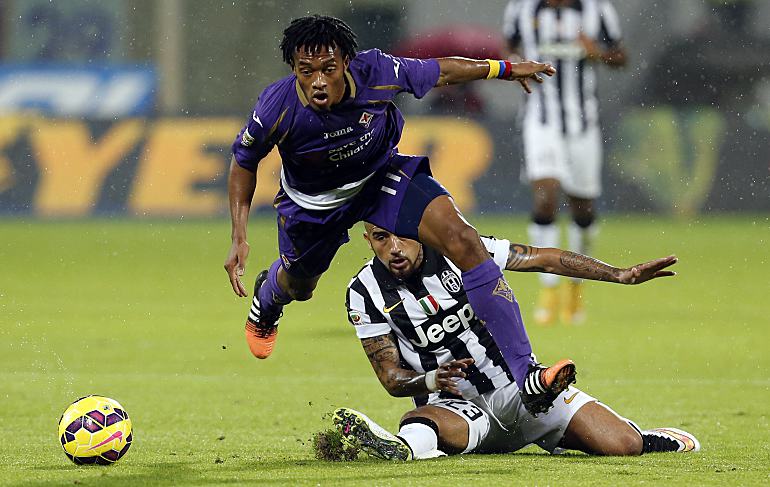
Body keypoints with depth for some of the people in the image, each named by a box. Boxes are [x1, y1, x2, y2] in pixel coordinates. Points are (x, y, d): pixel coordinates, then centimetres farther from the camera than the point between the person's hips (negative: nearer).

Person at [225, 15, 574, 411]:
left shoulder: (376, 73, -34)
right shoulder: (278, 108, -34)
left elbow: (441, 72, -12)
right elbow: (243, 163, -12)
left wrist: (505, 69, 0)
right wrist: (239, 239, -16)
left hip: (383, 176, 0)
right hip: (312, 201, 0)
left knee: (462, 240, -23)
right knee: (299, 285, 25)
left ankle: (525, 373, -24)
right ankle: (265, 300, 70)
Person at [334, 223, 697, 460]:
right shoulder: (366, 294, -7)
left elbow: (546, 260, -2)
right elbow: (391, 377, -6)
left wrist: (623, 275, -6)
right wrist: (432, 380, -28)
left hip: (517, 385, 1)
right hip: (456, 405, -1)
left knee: (622, 445, -12)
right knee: (418, 422, -39)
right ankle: (405, 447, -71)